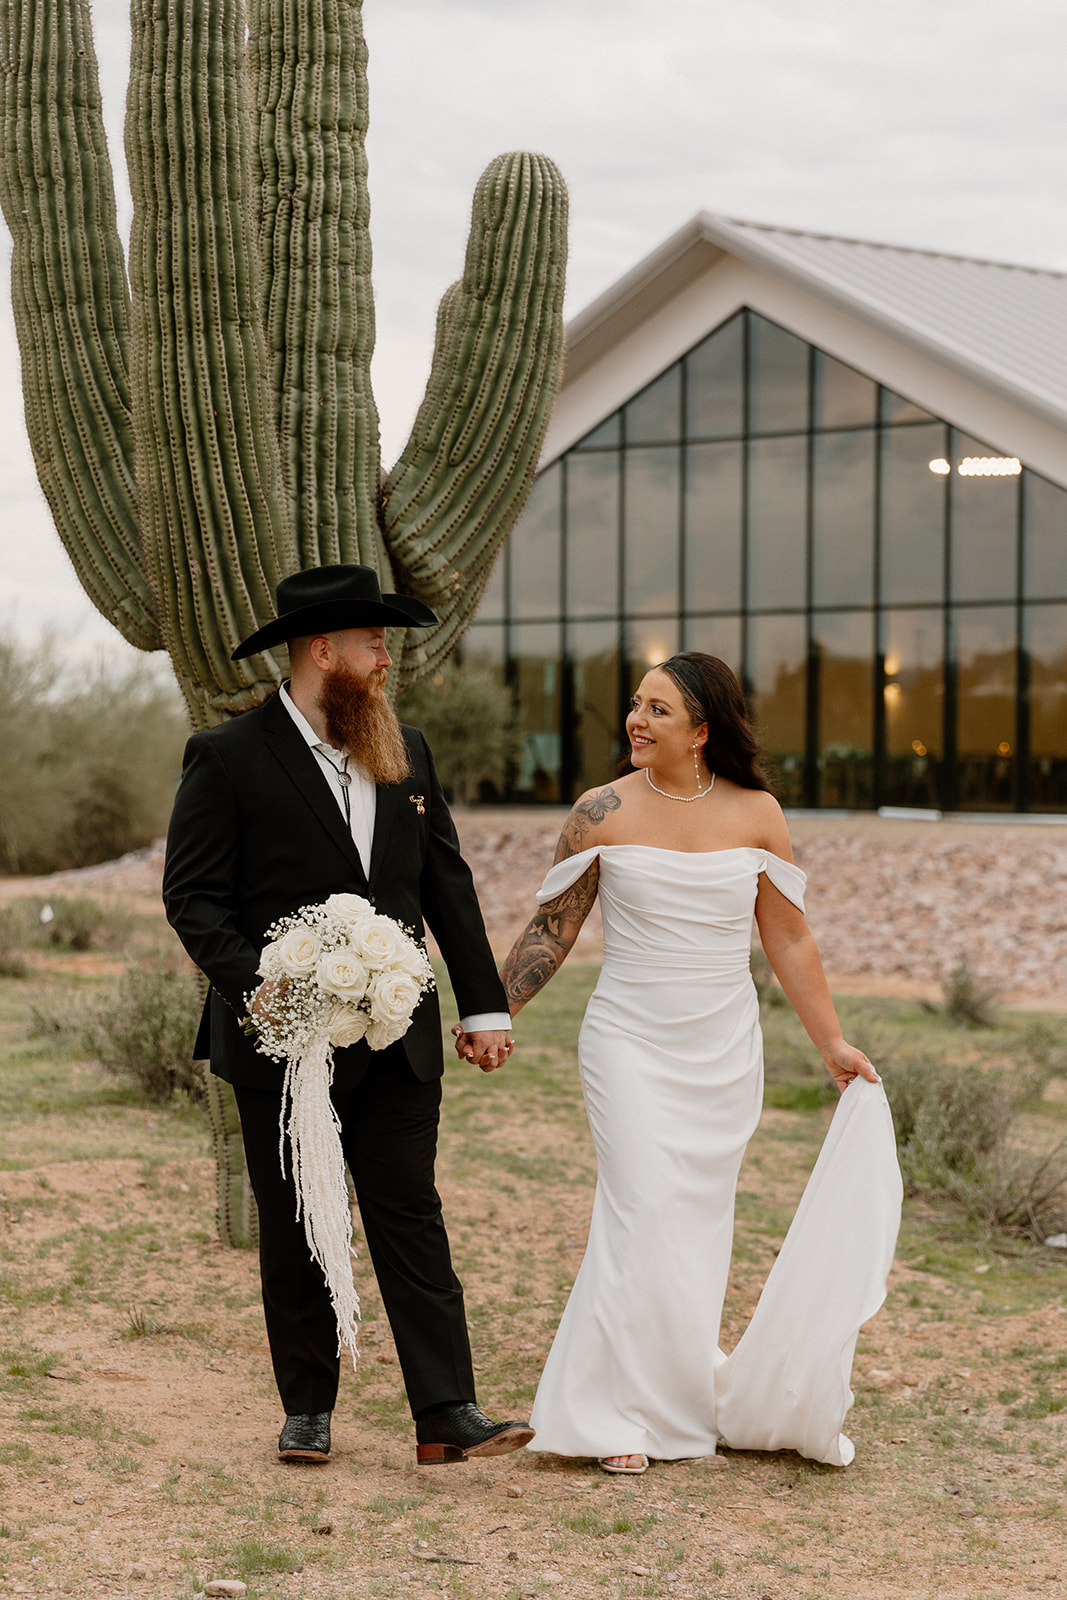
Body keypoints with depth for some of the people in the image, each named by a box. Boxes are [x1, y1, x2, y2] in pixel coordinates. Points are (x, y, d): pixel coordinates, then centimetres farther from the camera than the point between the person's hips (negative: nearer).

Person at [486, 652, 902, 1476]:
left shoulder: (757, 814, 0)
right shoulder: (604, 813, -4)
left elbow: (790, 941, 6)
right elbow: (550, 931, 4)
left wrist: (833, 1044, 6)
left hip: (725, 1052, 2)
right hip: (631, 1044, -2)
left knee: (700, 1223, 6)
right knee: (646, 1217, -12)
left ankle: (682, 1396, 20)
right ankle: (620, 1410, -1)